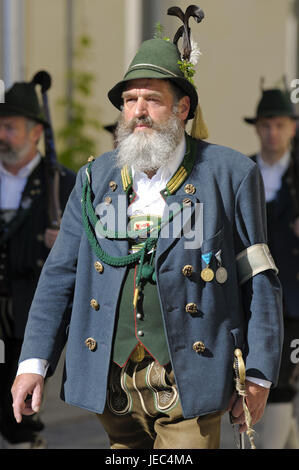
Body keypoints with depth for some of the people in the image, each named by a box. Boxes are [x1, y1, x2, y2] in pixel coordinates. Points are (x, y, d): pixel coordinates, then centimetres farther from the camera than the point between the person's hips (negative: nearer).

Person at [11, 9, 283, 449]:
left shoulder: (231, 174, 1)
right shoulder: (95, 178, 11)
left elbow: (259, 282, 1)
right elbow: (60, 276, 10)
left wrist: (258, 375, -3)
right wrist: (33, 362, 1)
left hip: (189, 381, -3)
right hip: (114, 381, 3)